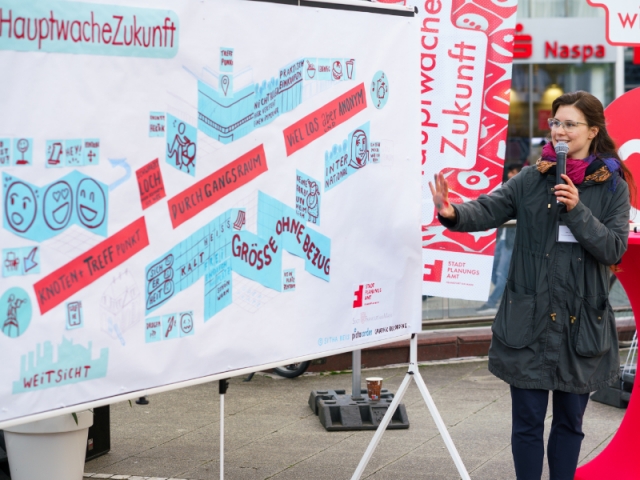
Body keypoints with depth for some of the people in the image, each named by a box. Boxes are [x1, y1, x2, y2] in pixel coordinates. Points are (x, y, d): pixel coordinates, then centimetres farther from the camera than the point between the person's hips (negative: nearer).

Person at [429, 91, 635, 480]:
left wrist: (577, 209, -19)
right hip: (530, 319, 0)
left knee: (570, 419, 12)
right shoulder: (532, 179, 3)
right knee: (528, 421, 3)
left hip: (583, 321, 0)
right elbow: (488, 210, -10)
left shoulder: (613, 187, 1)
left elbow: (614, 248, -7)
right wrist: (454, 214, -30)